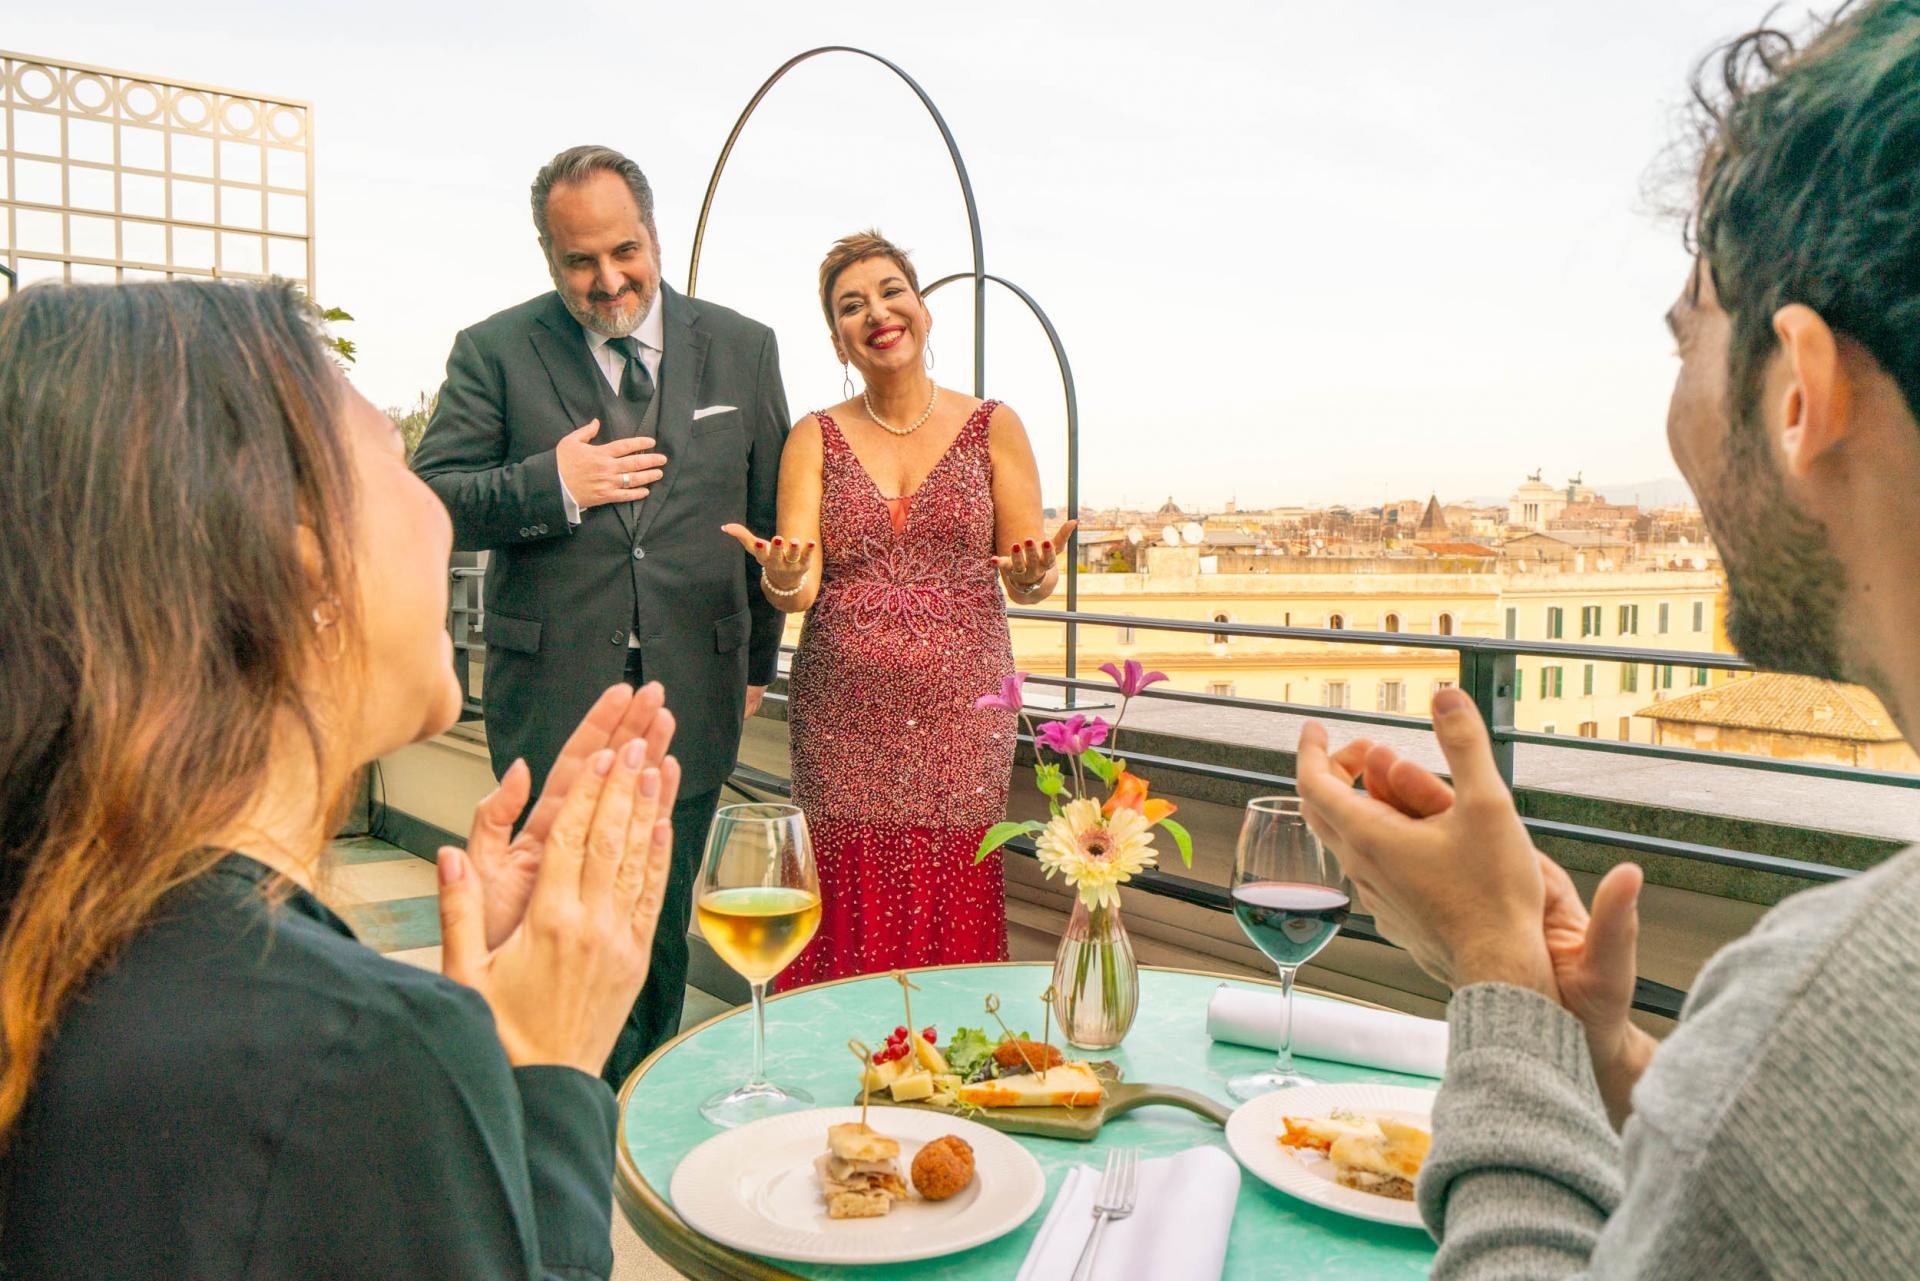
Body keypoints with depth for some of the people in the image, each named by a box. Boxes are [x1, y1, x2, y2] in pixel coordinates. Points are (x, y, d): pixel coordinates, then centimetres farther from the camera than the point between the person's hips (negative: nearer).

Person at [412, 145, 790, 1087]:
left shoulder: (742, 350, 8)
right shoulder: (494, 352, 2)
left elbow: (771, 517, 13)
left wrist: (756, 662, 14)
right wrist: (550, 486, -16)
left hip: (691, 696, 2)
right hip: (552, 700, -2)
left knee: (661, 931, 13)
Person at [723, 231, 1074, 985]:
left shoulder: (993, 427, 6)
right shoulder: (815, 438, 8)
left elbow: (1027, 577, 6)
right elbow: (799, 587, -2)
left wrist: (1031, 575, -17)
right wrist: (782, 579, -24)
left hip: (960, 714, 0)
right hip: (843, 721, 1)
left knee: (954, 919, -1)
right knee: (851, 925, 0)